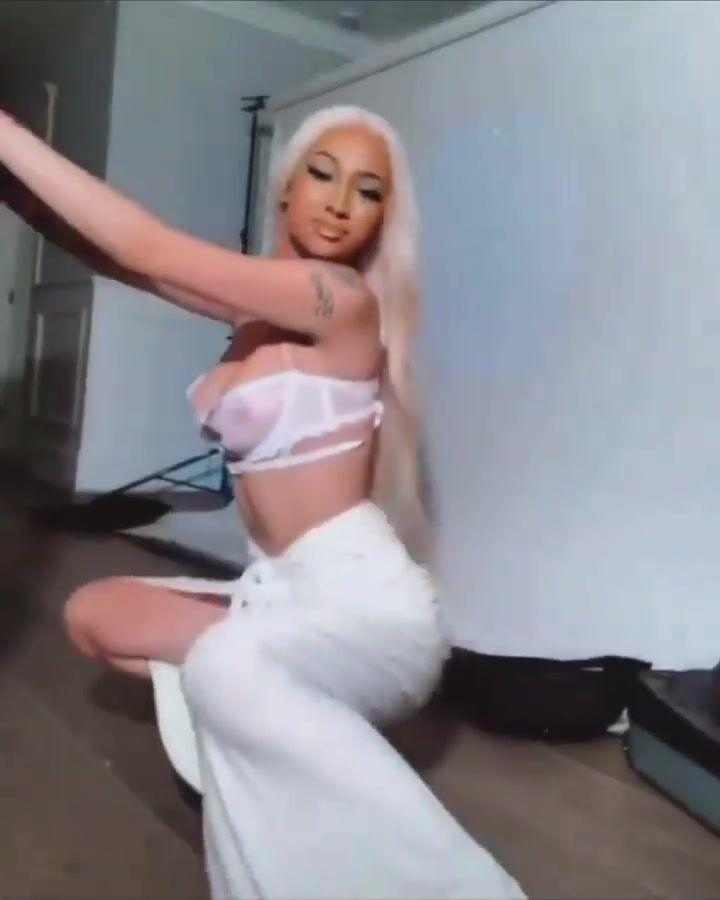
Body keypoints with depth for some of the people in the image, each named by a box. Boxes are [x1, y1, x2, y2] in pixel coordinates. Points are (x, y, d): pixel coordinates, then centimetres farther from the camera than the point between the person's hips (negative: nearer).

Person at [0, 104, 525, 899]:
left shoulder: (338, 298, -15)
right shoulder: (263, 303, 9)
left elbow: (146, 249, -16)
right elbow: (112, 254, 10)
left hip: (362, 601, -9)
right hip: (285, 593, 9)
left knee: (225, 668, -38)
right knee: (94, 615, 15)